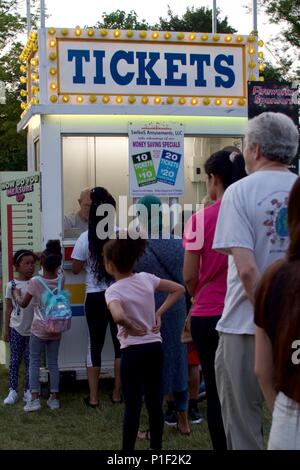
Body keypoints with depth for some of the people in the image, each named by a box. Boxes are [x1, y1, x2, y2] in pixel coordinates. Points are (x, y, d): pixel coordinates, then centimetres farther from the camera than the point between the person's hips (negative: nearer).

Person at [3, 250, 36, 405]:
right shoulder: (12, 285, -2)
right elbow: (9, 309, 3)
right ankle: (12, 390, 7)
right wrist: (6, 330, 2)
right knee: (15, 360, 3)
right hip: (16, 328, -1)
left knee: (30, 360, 6)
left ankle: (28, 390, 13)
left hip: (33, 329, 1)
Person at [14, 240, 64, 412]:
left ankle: (35, 399, 2)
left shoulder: (35, 281, -13)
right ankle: (54, 398, 13)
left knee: (34, 362, 8)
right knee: (53, 362, 12)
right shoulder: (60, 281, -5)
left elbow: (23, 304, -1)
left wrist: (17, 294, 16)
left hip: (39, 329, -3)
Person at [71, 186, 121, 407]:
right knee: (120, 343, 13)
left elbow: (76, 269, 0)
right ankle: (117, 393, 19)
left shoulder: (85, 238, -7)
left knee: (95, 344, 10)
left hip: (95, 298, 0)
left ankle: (93, 397, 13)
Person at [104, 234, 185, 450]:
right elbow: (179, 289, 9)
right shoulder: (146, 278, 1)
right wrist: (159, 313, 6)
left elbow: (118, 316, -36)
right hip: (155, 347, 5)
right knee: (154, 402, 13)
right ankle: (156, 446, 22)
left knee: (133, 404, 1)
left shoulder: (113, 290, -15)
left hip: (133, 351, -5)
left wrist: (130, 327, -16)